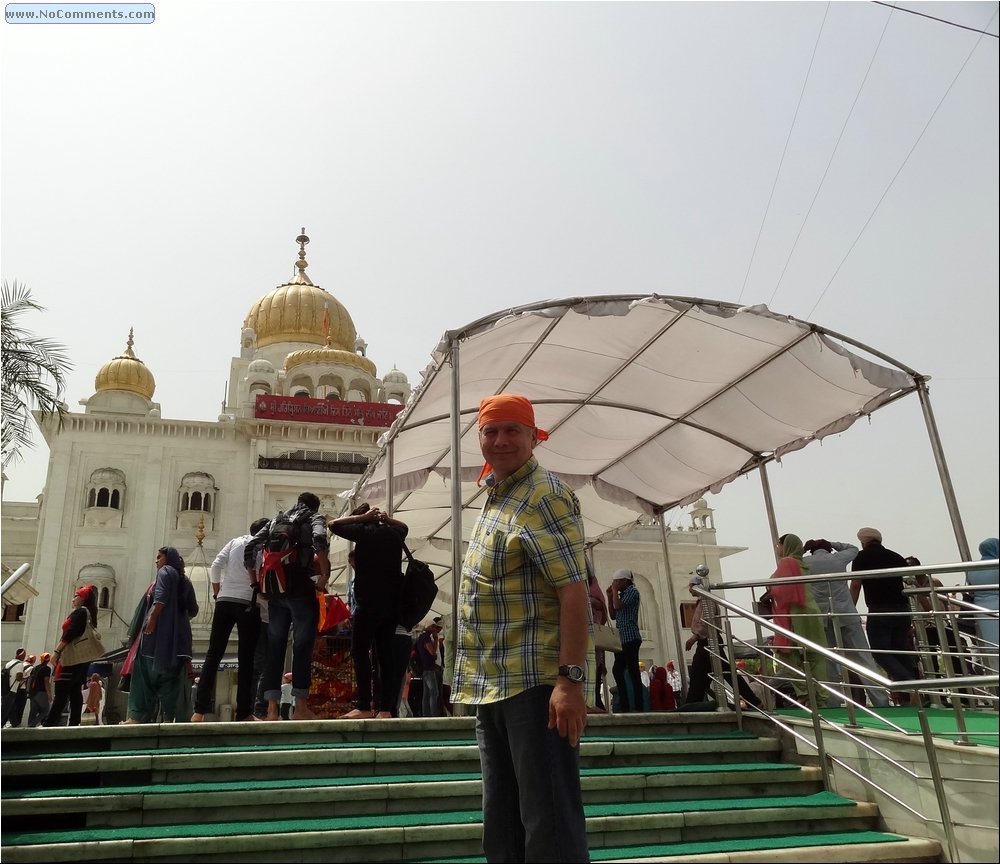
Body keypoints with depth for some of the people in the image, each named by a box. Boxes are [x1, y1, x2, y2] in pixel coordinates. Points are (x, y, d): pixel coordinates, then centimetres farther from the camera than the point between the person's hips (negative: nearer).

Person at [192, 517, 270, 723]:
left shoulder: (235, 542, 14)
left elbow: (216, 564, 5)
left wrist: (216, 591, 13)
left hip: (224, 601, 4)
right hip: (248, 603, -3)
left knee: (213, 655, 4)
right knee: (245, 659, 0)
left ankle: (199, 710, -1)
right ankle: (244, 712, -2)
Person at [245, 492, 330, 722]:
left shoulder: (277, 519, 23)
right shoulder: (315, 518, 9)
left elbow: (250, 548, 15)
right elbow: (319, 540, -15)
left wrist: (257, 581, 18)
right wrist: (324, 575, -10)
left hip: (274, 589, 5)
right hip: (301, 587, -5)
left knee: (275, 646, 6)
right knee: (303, 645, -2)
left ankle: (272, 709, 5)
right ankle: (300, 707, -5)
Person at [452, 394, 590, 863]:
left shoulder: (543, 496, -12)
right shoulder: (495, 497, 16)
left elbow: (574, 590, -20)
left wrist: (571, 679, -26)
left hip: (536, 682, -10)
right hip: (493, 685, 10)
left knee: (550, 821, -3)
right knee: (501, 823, 18)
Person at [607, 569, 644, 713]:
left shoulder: (632, 591, -4)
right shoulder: (622, 594, 21)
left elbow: (618, 606, -17)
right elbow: (613, 616, 19)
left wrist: (615, 590, -4)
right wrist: (609, 597, 12)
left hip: (630, 638, -9)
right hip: (622, 639, 9)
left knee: (632, 670, -11)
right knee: (617, 670, 6)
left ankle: (638, 706, -11)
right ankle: (624, 706, 9)